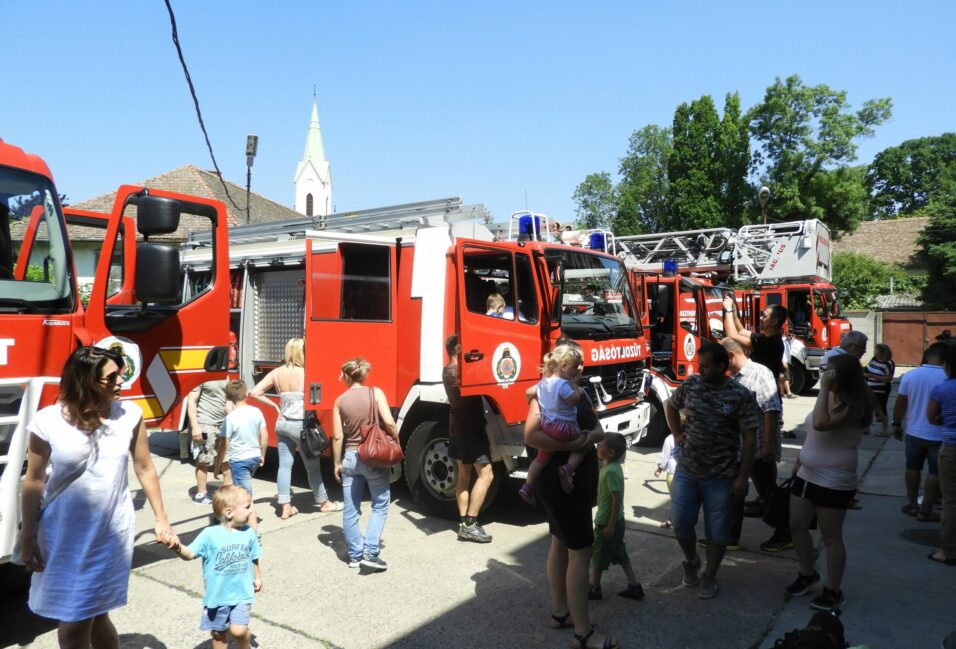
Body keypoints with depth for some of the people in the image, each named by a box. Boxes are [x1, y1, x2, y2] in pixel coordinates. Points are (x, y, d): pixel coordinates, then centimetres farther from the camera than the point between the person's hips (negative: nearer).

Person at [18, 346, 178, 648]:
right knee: (71, 623, 11)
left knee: (95, 614, 12)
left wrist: (161, 519, 4)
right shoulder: (48, 421, -13)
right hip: (64, 536, 0)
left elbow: (145, 469, 1)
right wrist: (27, 536, 1)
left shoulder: (129, 414, -8)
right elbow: (34, 481, -3)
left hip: (112, 533, 0)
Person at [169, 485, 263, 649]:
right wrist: (178, 548, -40)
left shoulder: (248, 533, -6)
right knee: (219, 633, 16)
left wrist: (257, 577, 19)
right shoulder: (210, 534, -16)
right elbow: (190, 554, -20)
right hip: (217, 595, 0)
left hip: (241, 594, 0)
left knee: (238, 630, -11)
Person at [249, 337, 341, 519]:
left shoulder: (276, 373, 1)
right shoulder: (306, 373, -15)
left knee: (285, 465, 9)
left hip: (282, 424, 5)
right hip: (301, 425, -5)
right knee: (313, 466, 8)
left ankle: (285, 507, 10)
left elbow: (255, 393, 1)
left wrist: (274, 405, 7)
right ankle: (323, 502, 23)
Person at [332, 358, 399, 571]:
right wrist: (396, 441, 2)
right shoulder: (376, 393, -7)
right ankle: (370, 552, 0)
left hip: (350, 457, 2)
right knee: (380, 505, 10)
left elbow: (338, 437, -1)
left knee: (351, 509, 12)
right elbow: (389, 422, -15)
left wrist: (337, 463, 9)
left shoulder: (340, 401, -1)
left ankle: (355, 555, 20)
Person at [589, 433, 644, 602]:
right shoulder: (611, 467, 3)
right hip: (614, 520, 9)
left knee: (598, 555, 9)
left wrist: (610, 525, -20)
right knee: (620, 554, 18)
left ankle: (594, 589, 25)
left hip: (607, 522, -9)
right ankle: (635, 587, 25)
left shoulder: (611, 471, -26)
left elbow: (617, 500, -25)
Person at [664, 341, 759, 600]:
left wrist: (743, 476, -11)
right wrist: (677, 434, 8)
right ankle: (691, 561, 37)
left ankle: (710, 577, 30)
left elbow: (749, 438, -9)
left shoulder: (741, 395, -11)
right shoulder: (690, 384, -1)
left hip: (721, 477, -3)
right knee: (681, 524, 8)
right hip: (686, 471, 3)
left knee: (717, 531, 10)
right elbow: (670, 406, 18)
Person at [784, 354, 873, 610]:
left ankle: (833, 591, 20)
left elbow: (821, 423, -36)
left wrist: (824, 387, -31)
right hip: (806, 475, 9)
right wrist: (799, 461, 19)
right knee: (797, 526, 14)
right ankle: (807, 575, 34)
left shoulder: (853, 406, -20)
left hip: (834, 483, -8)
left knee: (831, 537, 5)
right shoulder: (830, 398, 8)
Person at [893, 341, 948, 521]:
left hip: (914, 431, 3)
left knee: (913, 468, 18)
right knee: (935, 472, 10)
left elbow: (900, 403, -1)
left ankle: (912, 504, 27)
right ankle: (925, 511, 15)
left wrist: (897, 424, 10)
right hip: (939, 435, -3)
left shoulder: (910, 375, -7)